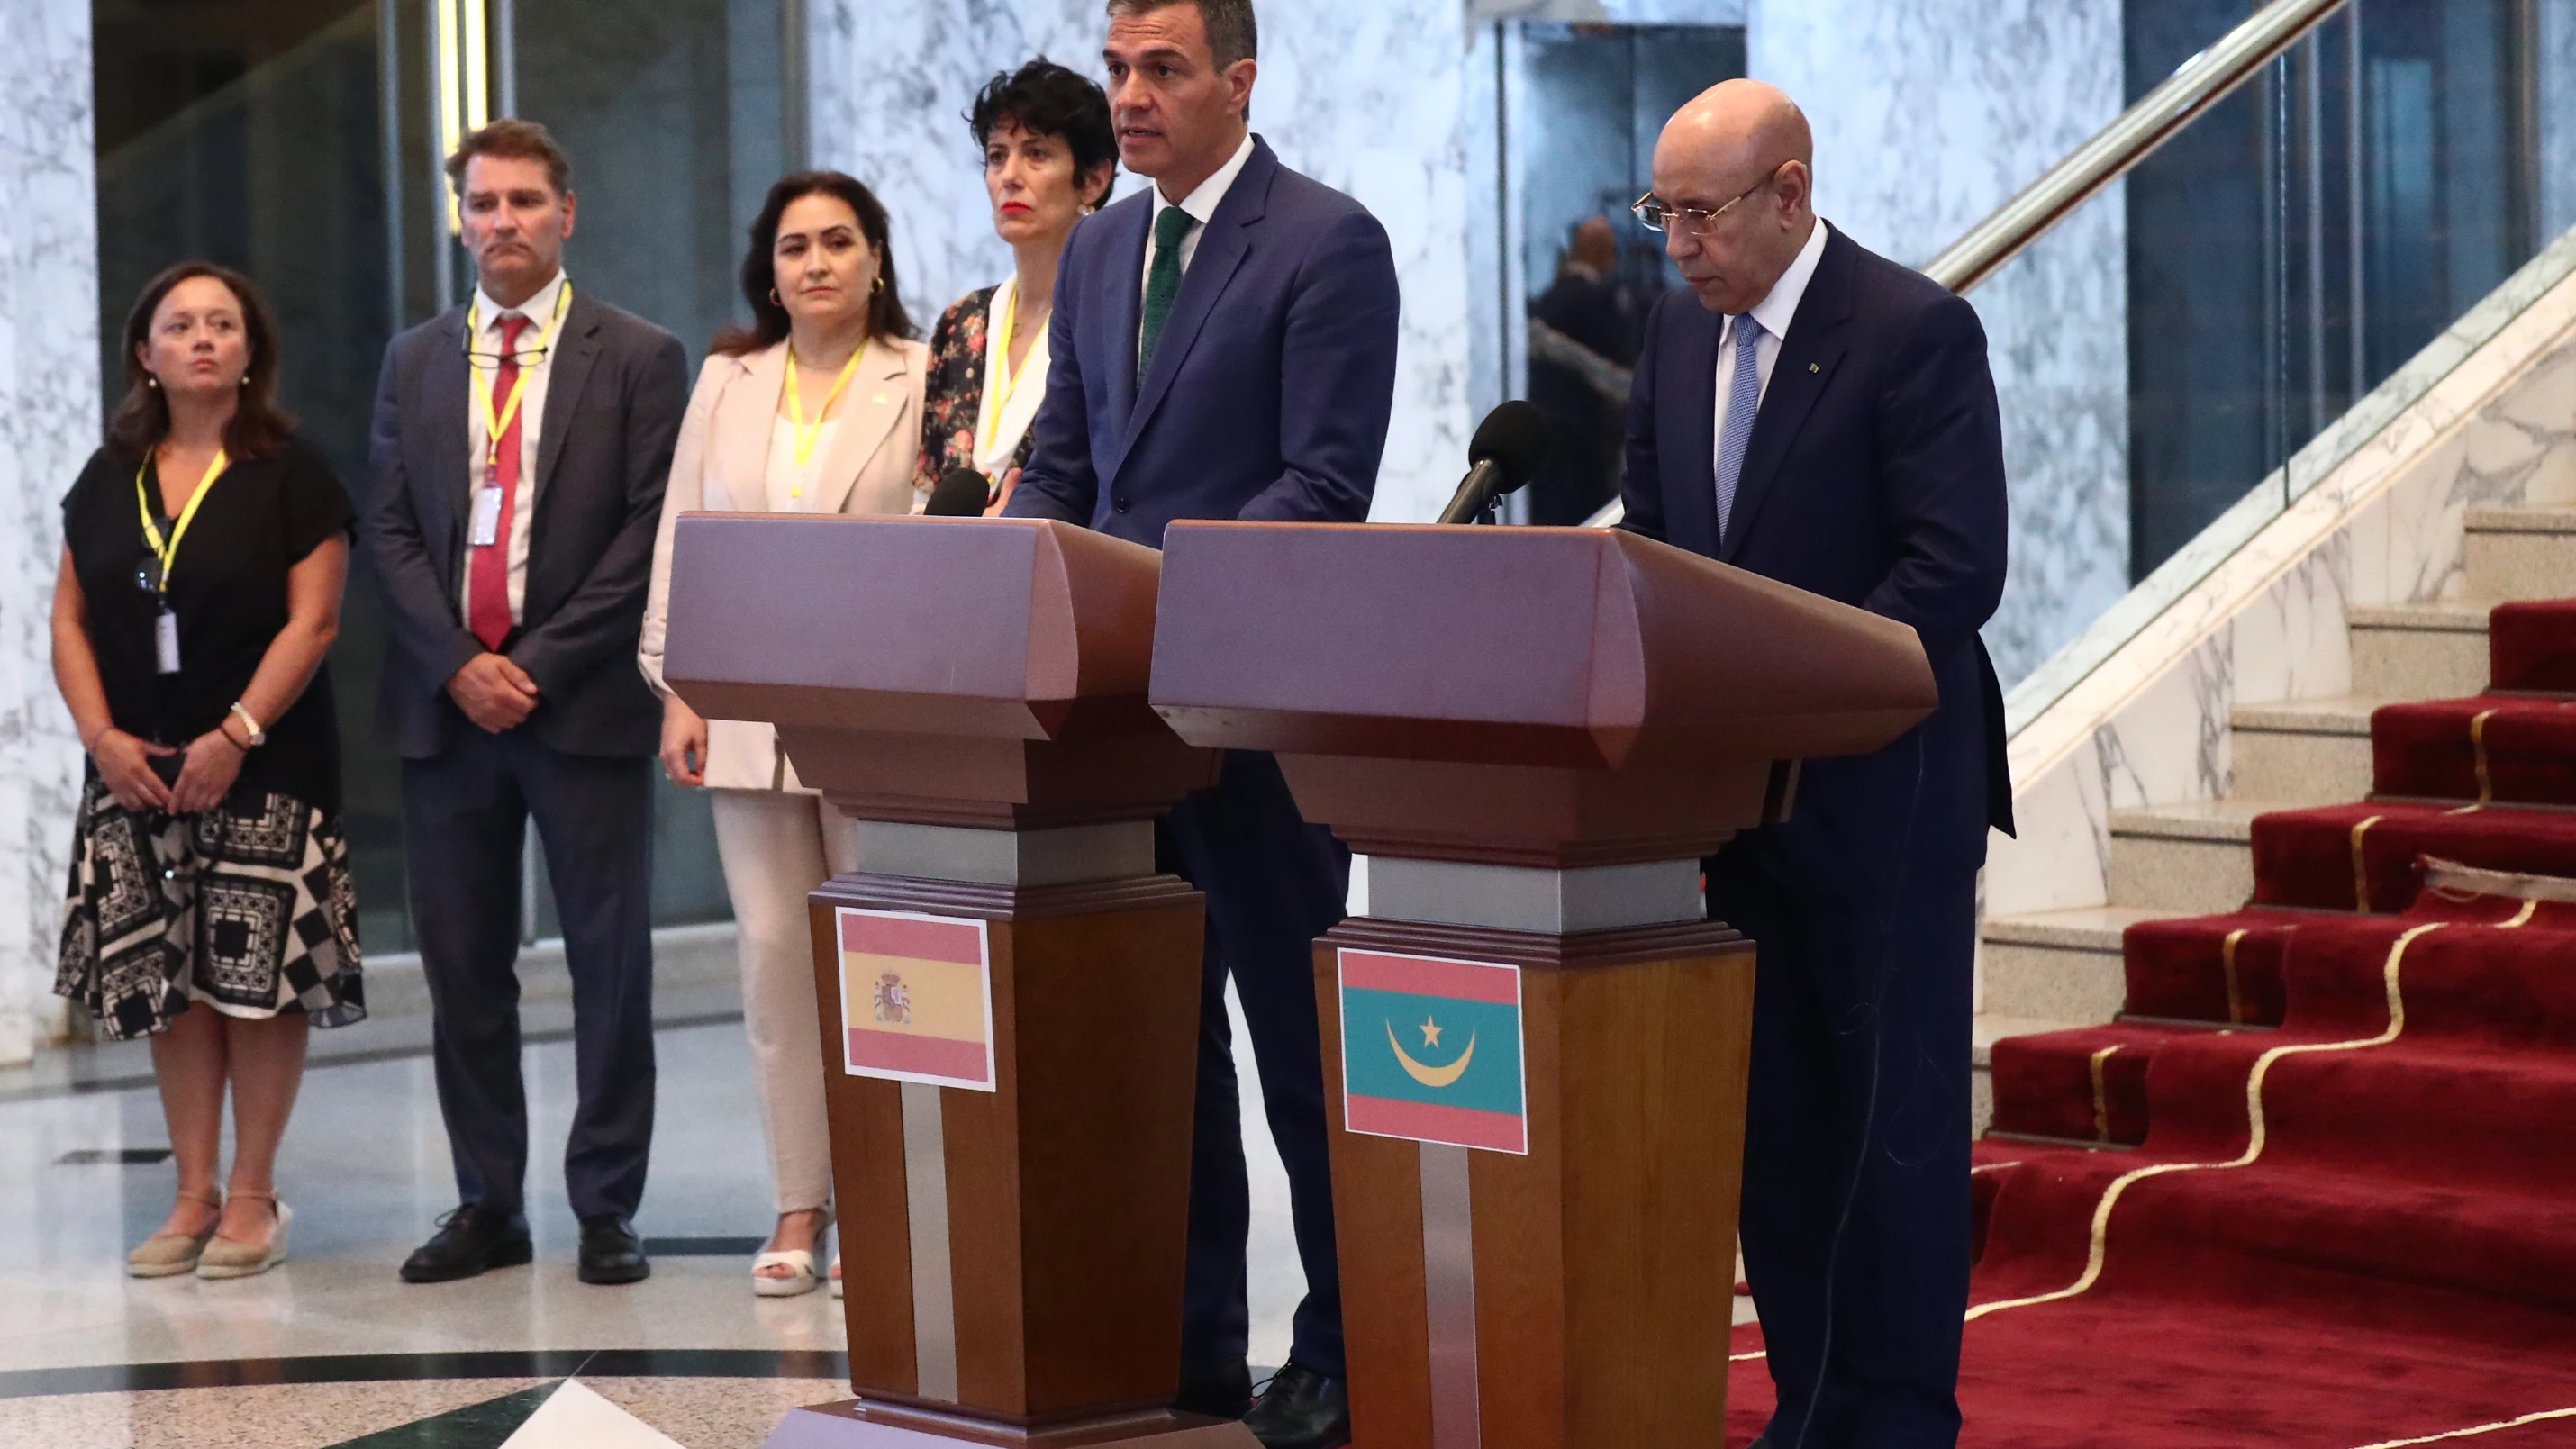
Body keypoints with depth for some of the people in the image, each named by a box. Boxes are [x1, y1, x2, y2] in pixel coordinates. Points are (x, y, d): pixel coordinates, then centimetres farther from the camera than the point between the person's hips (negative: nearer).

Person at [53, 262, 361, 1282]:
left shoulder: (290, 474, -1)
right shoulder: (108, 480, 11)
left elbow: (313, 621, -8)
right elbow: (70, 620, 11)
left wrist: (235, 738, -15)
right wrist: (103, 736, -4)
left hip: (264, 770, -4)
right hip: (136, 771, 4)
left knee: (260, 982, -4)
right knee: (168, 986, 5)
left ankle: (253, 1199, 3)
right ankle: (194, 1196, 11)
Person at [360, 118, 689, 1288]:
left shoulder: (638, 358, 2)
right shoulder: (414, 362, 13)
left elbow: (650, 532, -5)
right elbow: (390, 529, 8)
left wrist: (540, 664, -11)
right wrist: (457, 662, -7)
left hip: (584, 702, -3)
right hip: (445, 705, 3)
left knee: (609, 959, 0)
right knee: (463, 966, 5)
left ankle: (607, 1208, 6)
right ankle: (487, 1204, 13)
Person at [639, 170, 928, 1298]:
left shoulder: (922, 383, 2)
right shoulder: (727, 382, 13)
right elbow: (680, 538, 13)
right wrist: (676, 689, 5)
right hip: (748, 714, 3)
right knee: (773, 951, 2)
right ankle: (799, 1209, 9)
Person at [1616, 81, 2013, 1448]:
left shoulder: (1913, 331, -13)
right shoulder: (1678, 330, 9)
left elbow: (1957, 568, -19)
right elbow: (1650, 535, 15)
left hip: (1881, 794, -7)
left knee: (1895, 1115, -2)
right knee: (1772, 1113, 10)